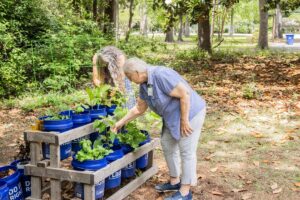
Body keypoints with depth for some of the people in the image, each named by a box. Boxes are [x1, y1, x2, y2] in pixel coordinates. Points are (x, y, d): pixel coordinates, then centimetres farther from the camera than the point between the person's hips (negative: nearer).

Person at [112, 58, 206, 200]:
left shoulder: (161, 75, -26)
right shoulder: (144, 84, 3)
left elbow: (185, 94, -27)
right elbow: (139, 108, 15)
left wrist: (184, 120, -23)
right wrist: (121, 122, 16)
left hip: (190, 113, -10)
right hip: (173, 116, 10)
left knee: (186, 152, -2)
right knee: (167, 145, 16)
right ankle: (175, 182, 30)